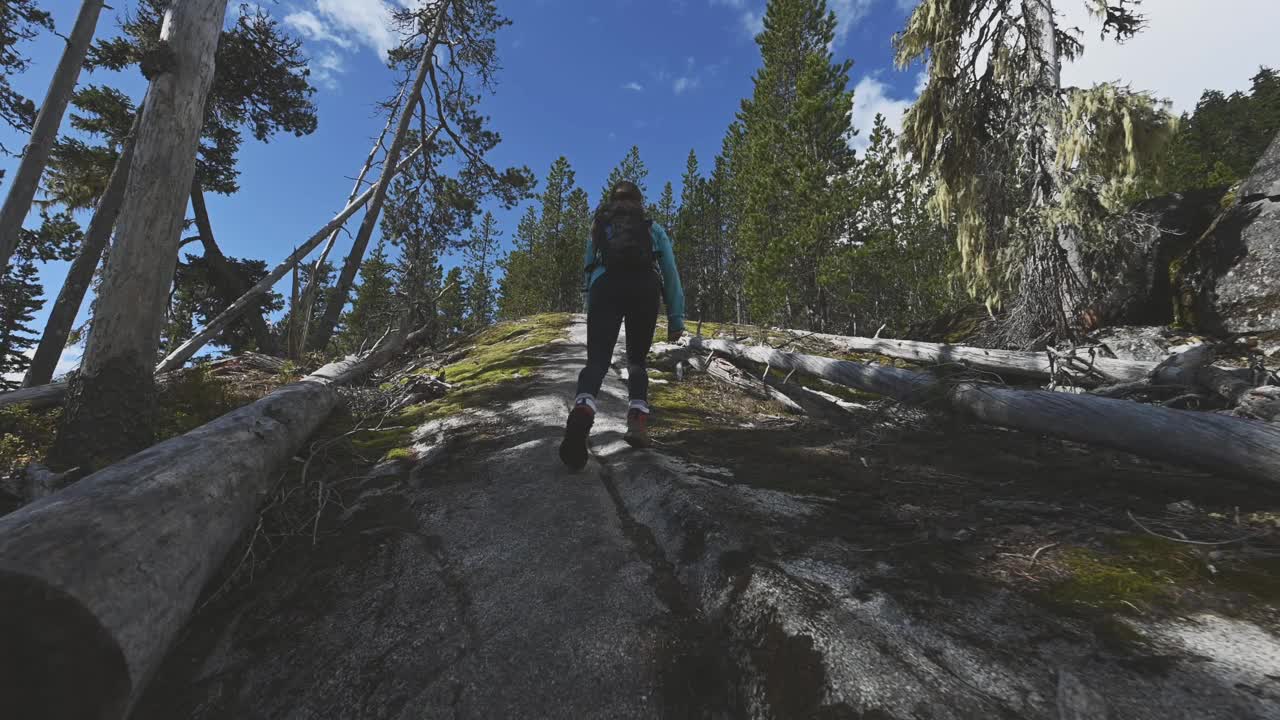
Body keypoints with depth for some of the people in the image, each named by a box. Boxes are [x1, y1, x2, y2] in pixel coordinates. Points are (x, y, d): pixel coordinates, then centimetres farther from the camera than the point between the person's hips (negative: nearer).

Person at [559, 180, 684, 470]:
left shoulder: (598, 228, 31)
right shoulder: (653, 228, 27)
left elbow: (590, 272, 24)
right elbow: (671, 274, 18)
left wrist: (592, 312, 26)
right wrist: (676, 318, 15)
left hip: (605, 287, 0)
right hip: (644, 287, 0)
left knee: (597, 360, -7)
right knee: (637, 359, 13)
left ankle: (583, 408, -39)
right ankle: (638, 417, -12)